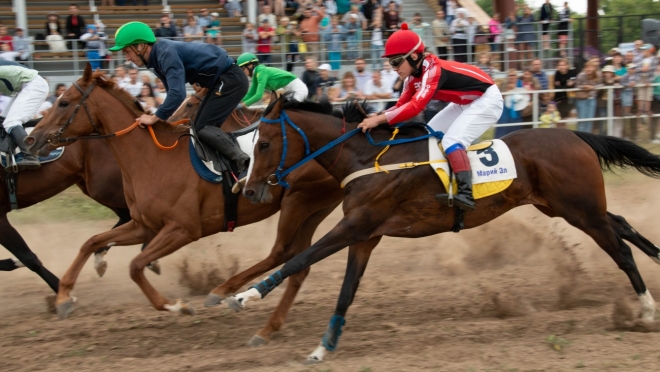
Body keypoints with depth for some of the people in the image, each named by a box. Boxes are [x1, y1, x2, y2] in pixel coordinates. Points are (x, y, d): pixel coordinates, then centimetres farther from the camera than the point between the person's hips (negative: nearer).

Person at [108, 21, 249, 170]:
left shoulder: (166, 54, -23)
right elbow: (173, 92, 19)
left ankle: (242, 160, -15)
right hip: (223, 80, 10)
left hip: (231, 79, -10)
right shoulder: (158, 58, 9)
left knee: (203, 128, -12)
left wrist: (154, 118, -23)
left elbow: (177, 93, -32)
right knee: (199, 128, 14)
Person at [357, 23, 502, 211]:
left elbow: (414, 107, -40)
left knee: (451, 140, -26)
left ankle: (466, 193, -34)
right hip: (465, 103, 10)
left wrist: (379, 120, -40)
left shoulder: (433, 71, -30)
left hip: (487, 99, -10)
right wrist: (378, 115, -17)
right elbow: (402, 105, 1)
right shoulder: (413, 76, -3)